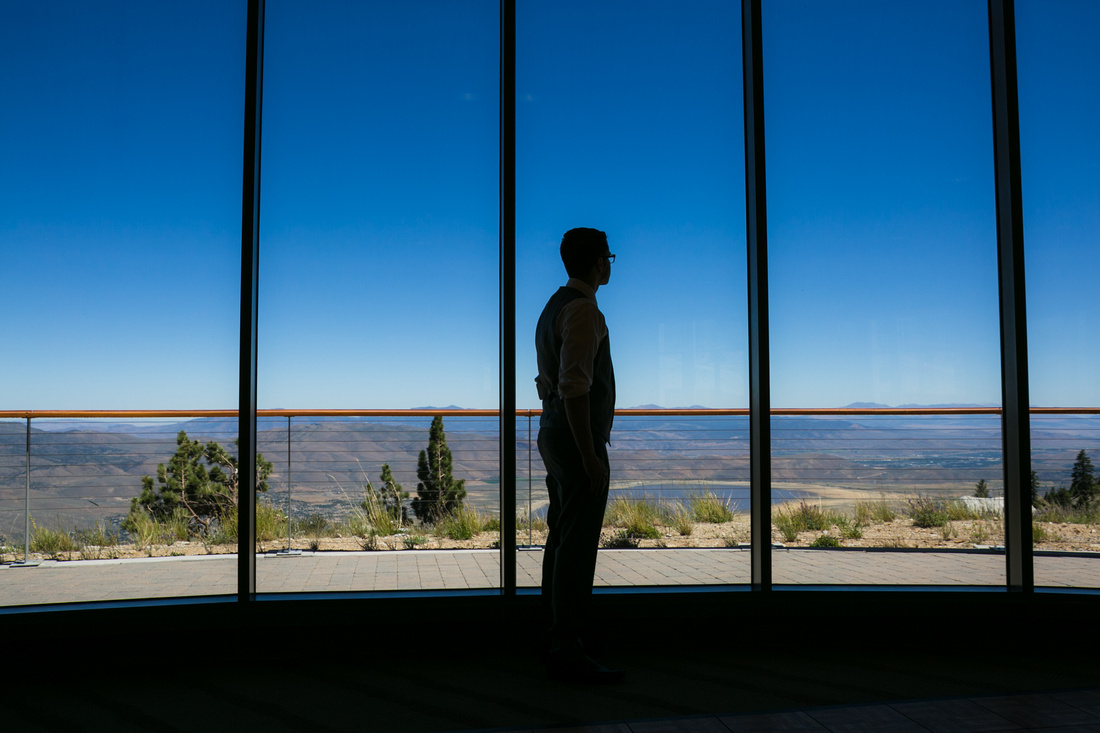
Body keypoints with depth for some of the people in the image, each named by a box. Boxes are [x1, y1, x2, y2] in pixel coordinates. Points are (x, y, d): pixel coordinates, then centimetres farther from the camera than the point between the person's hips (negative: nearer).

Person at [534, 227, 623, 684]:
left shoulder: (553, 308, 18)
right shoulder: (583, 310, -13)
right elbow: (574, 387, -22)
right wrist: (589, 456, -22)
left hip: (554, 436, 10)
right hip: (578, 440, -10)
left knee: (560, 543, 12)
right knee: (577, 548, -6)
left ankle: (556, 646, 20)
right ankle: (568, 653, -1)